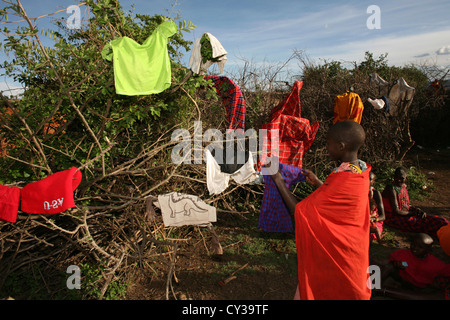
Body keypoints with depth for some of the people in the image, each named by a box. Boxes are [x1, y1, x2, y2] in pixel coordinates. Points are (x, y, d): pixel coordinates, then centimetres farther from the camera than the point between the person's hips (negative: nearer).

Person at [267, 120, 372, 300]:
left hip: (331, 255, -9)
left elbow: (299, 211, -25)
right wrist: (318, 183, 14)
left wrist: (278, 179, -18)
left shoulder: (343, 180, -31)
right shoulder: (361, 170, -2)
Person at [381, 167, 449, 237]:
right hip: (393, 217, -8)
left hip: (405, 214, 9)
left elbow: (405, 205, 16)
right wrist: (413, 213, -9)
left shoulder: (404, 186, 7)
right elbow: (396, 211, -21)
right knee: (423, 223, -21)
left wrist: (416, 209, -4)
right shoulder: (391, 189, -20)